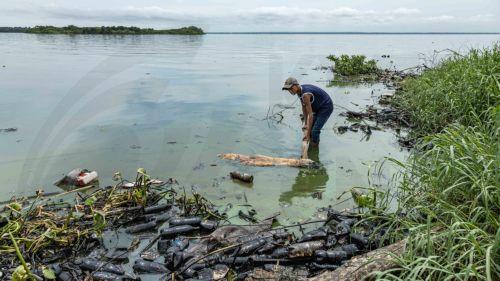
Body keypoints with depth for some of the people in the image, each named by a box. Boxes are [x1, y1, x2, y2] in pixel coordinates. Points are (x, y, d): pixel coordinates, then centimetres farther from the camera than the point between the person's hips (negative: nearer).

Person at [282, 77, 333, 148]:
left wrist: (308, 134, -29)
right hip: (318, 108, 10)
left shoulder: (305, 94, -34)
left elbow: (310, 115, -33)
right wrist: (306, 124, 7)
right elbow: (304, 107, 7)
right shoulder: (299, 91, -5)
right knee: (311, 127, 13)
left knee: (315, 131, -14)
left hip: (326, 108, -10)